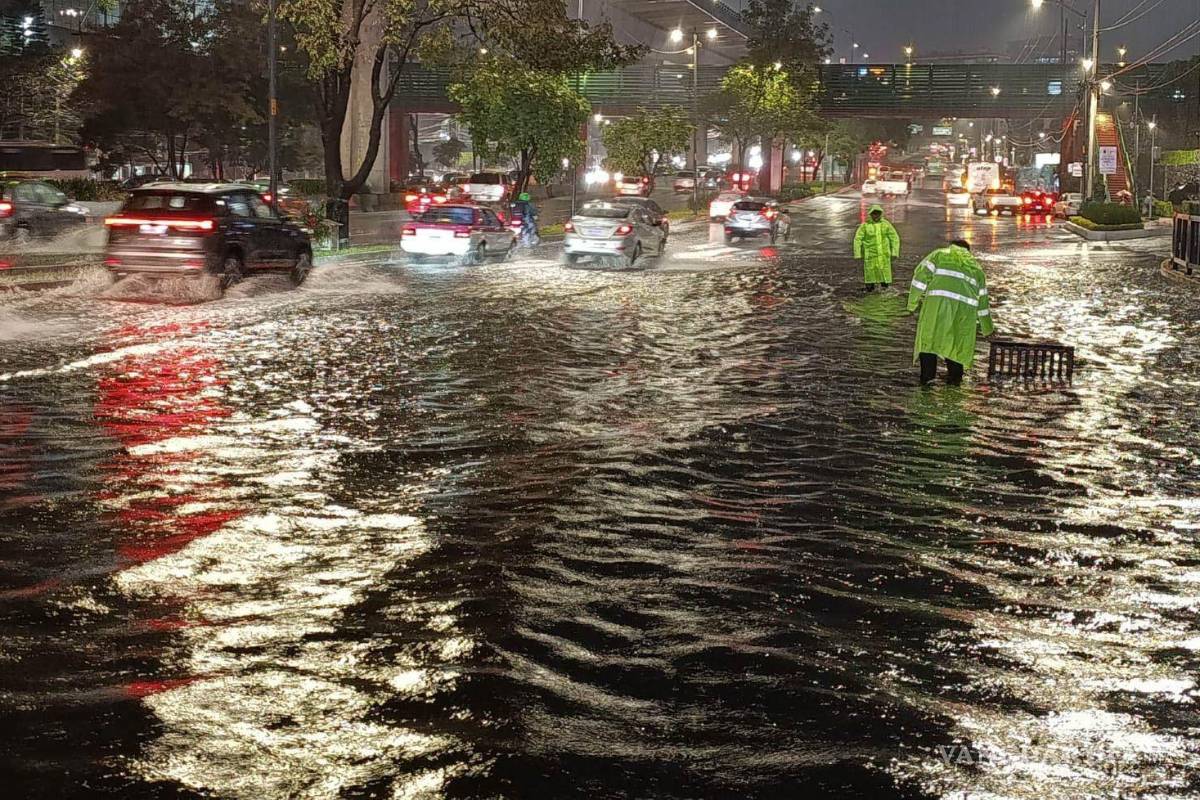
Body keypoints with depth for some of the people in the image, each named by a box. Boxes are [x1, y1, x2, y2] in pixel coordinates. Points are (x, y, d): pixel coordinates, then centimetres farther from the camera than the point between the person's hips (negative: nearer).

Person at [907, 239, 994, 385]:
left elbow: (921, 275, 6)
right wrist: (987, 328, 45)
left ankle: (927, 374, -4)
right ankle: (955, 376, 17)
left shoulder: (939, 254, 22)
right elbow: (983, 299, 36)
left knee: (929, 335, 4)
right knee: (957, 339, 16)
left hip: (938, 301, -3)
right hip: (966, 306, 3)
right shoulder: (975, 266, 33)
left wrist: (912, 303, 11)